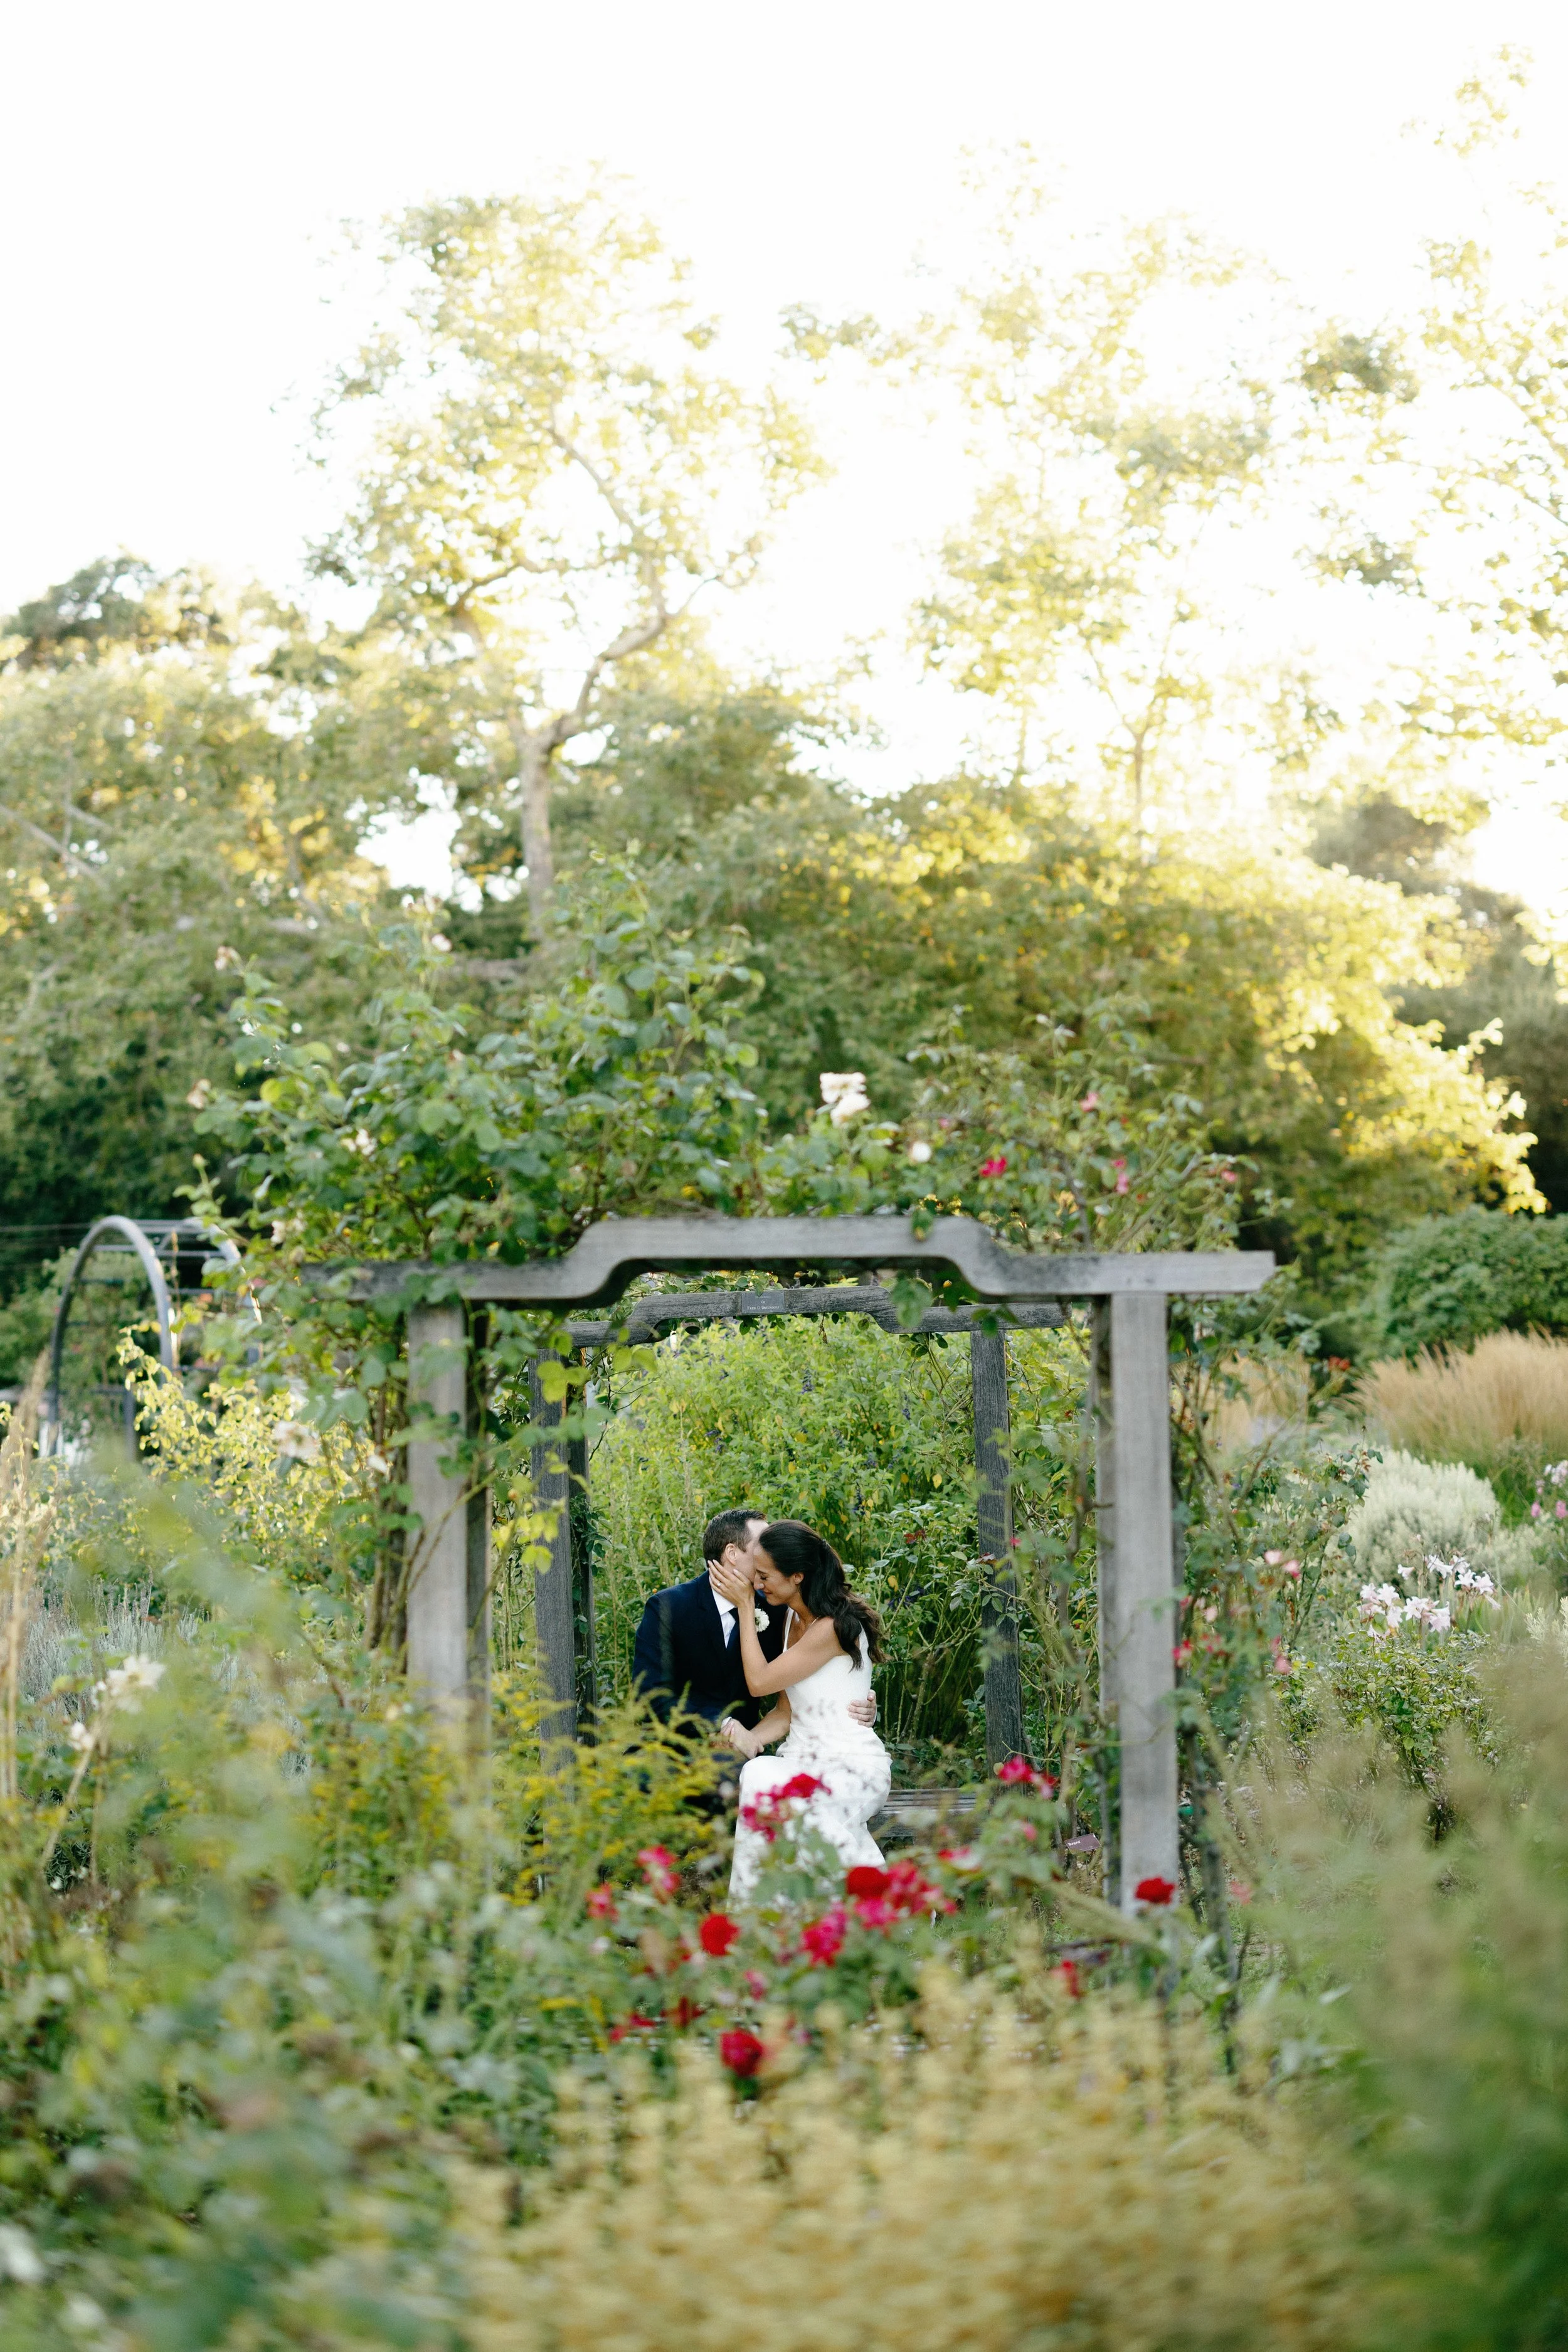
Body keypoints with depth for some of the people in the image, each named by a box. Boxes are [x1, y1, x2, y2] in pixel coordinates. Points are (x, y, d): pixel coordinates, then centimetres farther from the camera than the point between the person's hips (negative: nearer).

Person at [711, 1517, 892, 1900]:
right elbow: (786, 1711, 13)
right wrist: (751, 1737, -8)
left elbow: (760, 1682, -9)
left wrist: (745, 1607, -3)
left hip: (851, 1767, -7)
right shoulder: (792, 1617, 14)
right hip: (803, 1760, 7)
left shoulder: (833, 1627, -14)